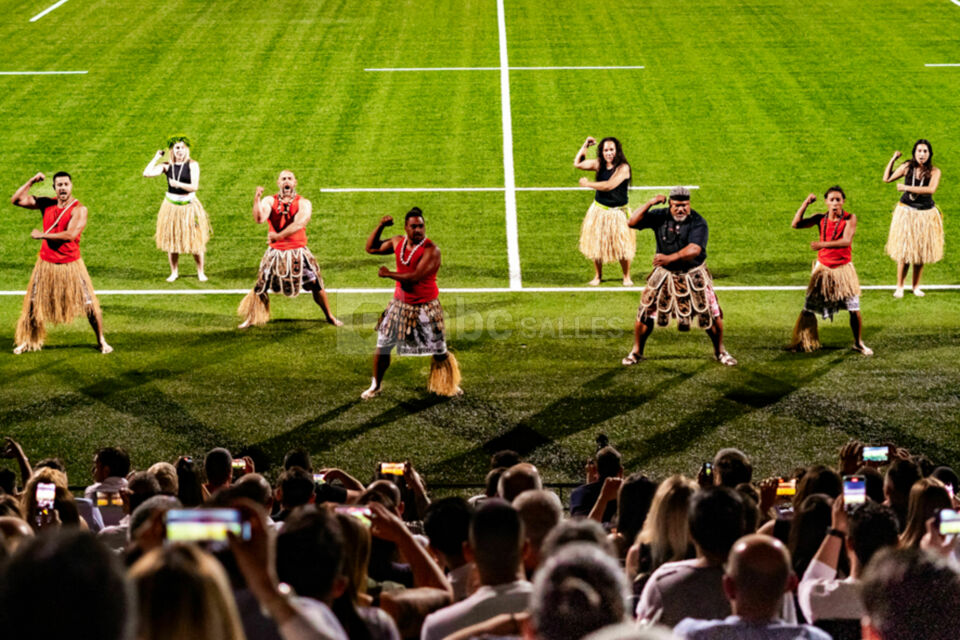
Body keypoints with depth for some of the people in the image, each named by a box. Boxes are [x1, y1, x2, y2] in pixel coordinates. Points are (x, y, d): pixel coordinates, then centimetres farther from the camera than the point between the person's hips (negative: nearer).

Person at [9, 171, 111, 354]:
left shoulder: (79, 209, -11)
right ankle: (27, 341, 23)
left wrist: (42, 235, -16)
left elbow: (69, 235, -23)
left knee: (89, 304, -2)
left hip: (71, 265, -4)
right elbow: (16, 200, 1)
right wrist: (32, 181, -7)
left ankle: (101, 341, 12)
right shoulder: (46, 204, 3)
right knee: (33, 305, 8)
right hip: (46, 263, 4)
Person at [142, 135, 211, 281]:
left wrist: (178, 184, -30)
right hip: (171, 207, 2)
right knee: (171, 240, 7)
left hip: (189, 207, -2)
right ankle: (174, 272, 20)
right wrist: (156, 158, -6)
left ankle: (200, 272, 14)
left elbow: (194, 187, -15)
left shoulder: (192, 165, -6)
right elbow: (147, 173, -11)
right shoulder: (167, 166, 0)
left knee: (195, 241, 0)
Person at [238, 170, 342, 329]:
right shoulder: (270, 201, 1)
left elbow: (299, 224, -21)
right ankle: (251, 318, 14)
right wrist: (256, 200, -31)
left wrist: (278, 235, -26)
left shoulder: (303, 203, -5)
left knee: (315, 284, 0)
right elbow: (259, 219, -17)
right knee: (261, 286, 0)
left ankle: (329, 316, 14)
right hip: (275, 252, 1)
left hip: (298, 252, -1)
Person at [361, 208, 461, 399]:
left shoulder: (431, 250, -22)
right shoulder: (398, 242, -1)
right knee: (382, 345, 7)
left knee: (439, 352, 3)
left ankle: (449, 383, 25)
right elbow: (371, 248, 11)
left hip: (425, 307, -5)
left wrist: (388, 274, -18)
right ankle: (375, 386, 24)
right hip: (400, 304, 5)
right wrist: (380, 226, -4)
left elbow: (415, 277, -29)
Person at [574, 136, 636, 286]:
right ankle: (597, 276, 22)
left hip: (617, 212, -4)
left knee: (622, 246, -3)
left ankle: (627, 277, 14)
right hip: (599, 210, 4)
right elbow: (577, 164, 11)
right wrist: (585, 146, 0)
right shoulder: (599, 164, 3)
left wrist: (587, 184, -12)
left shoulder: (623, 167, -14)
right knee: (596, 244, 6)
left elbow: (609, 186, -23)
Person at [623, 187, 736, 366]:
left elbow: (694, 249, -29)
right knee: (645, 313, 0)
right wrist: (649, 204, -24)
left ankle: (720, 352, 23)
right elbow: (633, 222, -12)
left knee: (713, 315, 1)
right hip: (664, 275, 1)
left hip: (694, 276, -1)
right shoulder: (660, 216, -5)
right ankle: (636, 352, 19)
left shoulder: (698, 222, -15)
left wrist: (670, 258, -43)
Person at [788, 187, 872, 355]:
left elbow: (846, 241, -24)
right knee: (809, 308, 3)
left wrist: (822, 244, -35)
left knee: (854, 310, -1)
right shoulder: (821, 219, -1)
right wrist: (805, 204, -15)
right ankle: (802, 343, 17)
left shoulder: (850, 219, -10)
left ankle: (858, 343, 18)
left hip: (844, 269, -2)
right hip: (823, 269, 2)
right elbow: (796, 224, -7)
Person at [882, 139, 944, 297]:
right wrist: (893, 159, -3)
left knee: (921, 251, 8)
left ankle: (916, 286, 23)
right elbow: (887, 179, 4)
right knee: (903, 251, -1)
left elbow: (931, 189, -26)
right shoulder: (907, 167, -4)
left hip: (925, 215, 0)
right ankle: (899, 286, 10)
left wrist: (907, 188, -24)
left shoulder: (934, 172, -9)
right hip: (906, 212, 0)